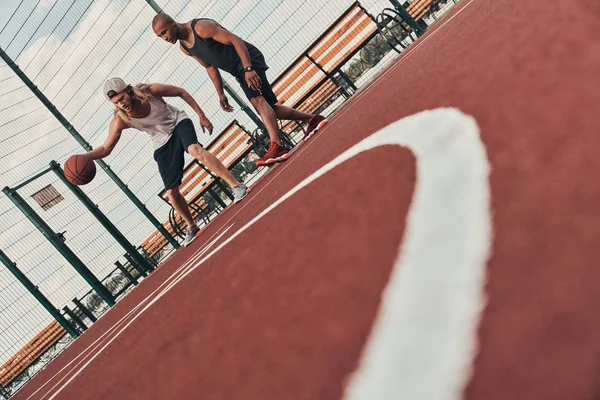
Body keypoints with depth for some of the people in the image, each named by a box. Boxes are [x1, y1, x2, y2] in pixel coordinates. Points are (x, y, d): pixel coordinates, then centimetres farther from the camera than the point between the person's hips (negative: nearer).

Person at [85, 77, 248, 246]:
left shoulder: (151, 91, -25)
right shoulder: (120, 121, -21)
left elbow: (181, 92, -9)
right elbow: (106, 148, -12)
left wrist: (201, 116, -9)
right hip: (163, 143, 3)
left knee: (195, 150, -37)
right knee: (172, 192, -2)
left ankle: (237, 186, -34)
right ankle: (191, 227, 22)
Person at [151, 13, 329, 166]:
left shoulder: (201, 27, -19)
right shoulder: (184, 48, 8)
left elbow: (235, 40, -22)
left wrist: (248, 69, -29)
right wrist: (221, 94, 16)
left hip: (248, 59, -9)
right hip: (239, 71, 9)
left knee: (257, 100, -27)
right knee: (268, 107, 8)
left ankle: (276, 148, -41)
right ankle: (312, 119, 21)